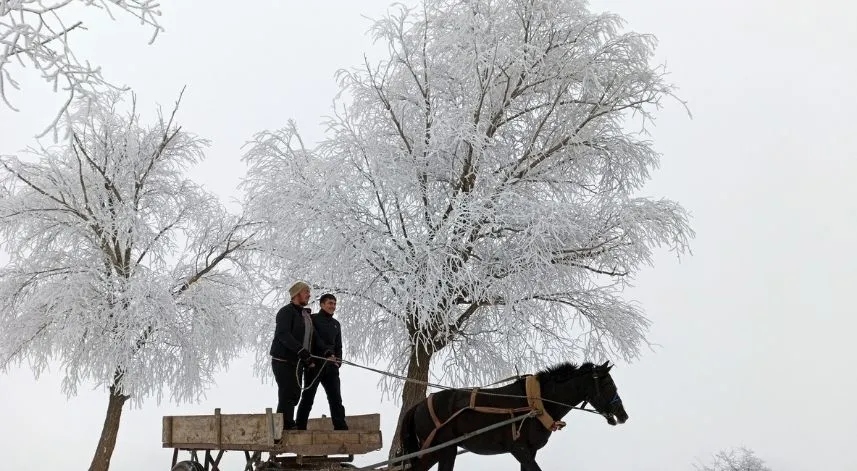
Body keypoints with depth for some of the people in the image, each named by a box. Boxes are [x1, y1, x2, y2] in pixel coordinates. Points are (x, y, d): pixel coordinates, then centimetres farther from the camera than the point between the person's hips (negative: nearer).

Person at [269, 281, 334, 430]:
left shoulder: (306, 315, 17)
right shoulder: (286, 312, -12)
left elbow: (314, 337, 12)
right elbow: (284, 335, -26)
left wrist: (326, 350, -6)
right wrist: (302, 351, -36)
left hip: (297, 361, 8)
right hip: (283, 360, -8)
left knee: (295, 394, 11)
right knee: (287, 394, -8)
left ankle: (288, 424, 22)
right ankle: (284, 426, -1)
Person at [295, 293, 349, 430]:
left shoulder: (336, 324, 19)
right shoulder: (312, 319, 0)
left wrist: (338, 361, 5)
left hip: (331, 367, 5)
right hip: (314, 365, -5)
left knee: (336, 398, 1)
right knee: (307, 398, 0)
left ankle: (341, 427, 1)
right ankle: (300, 428, 6)